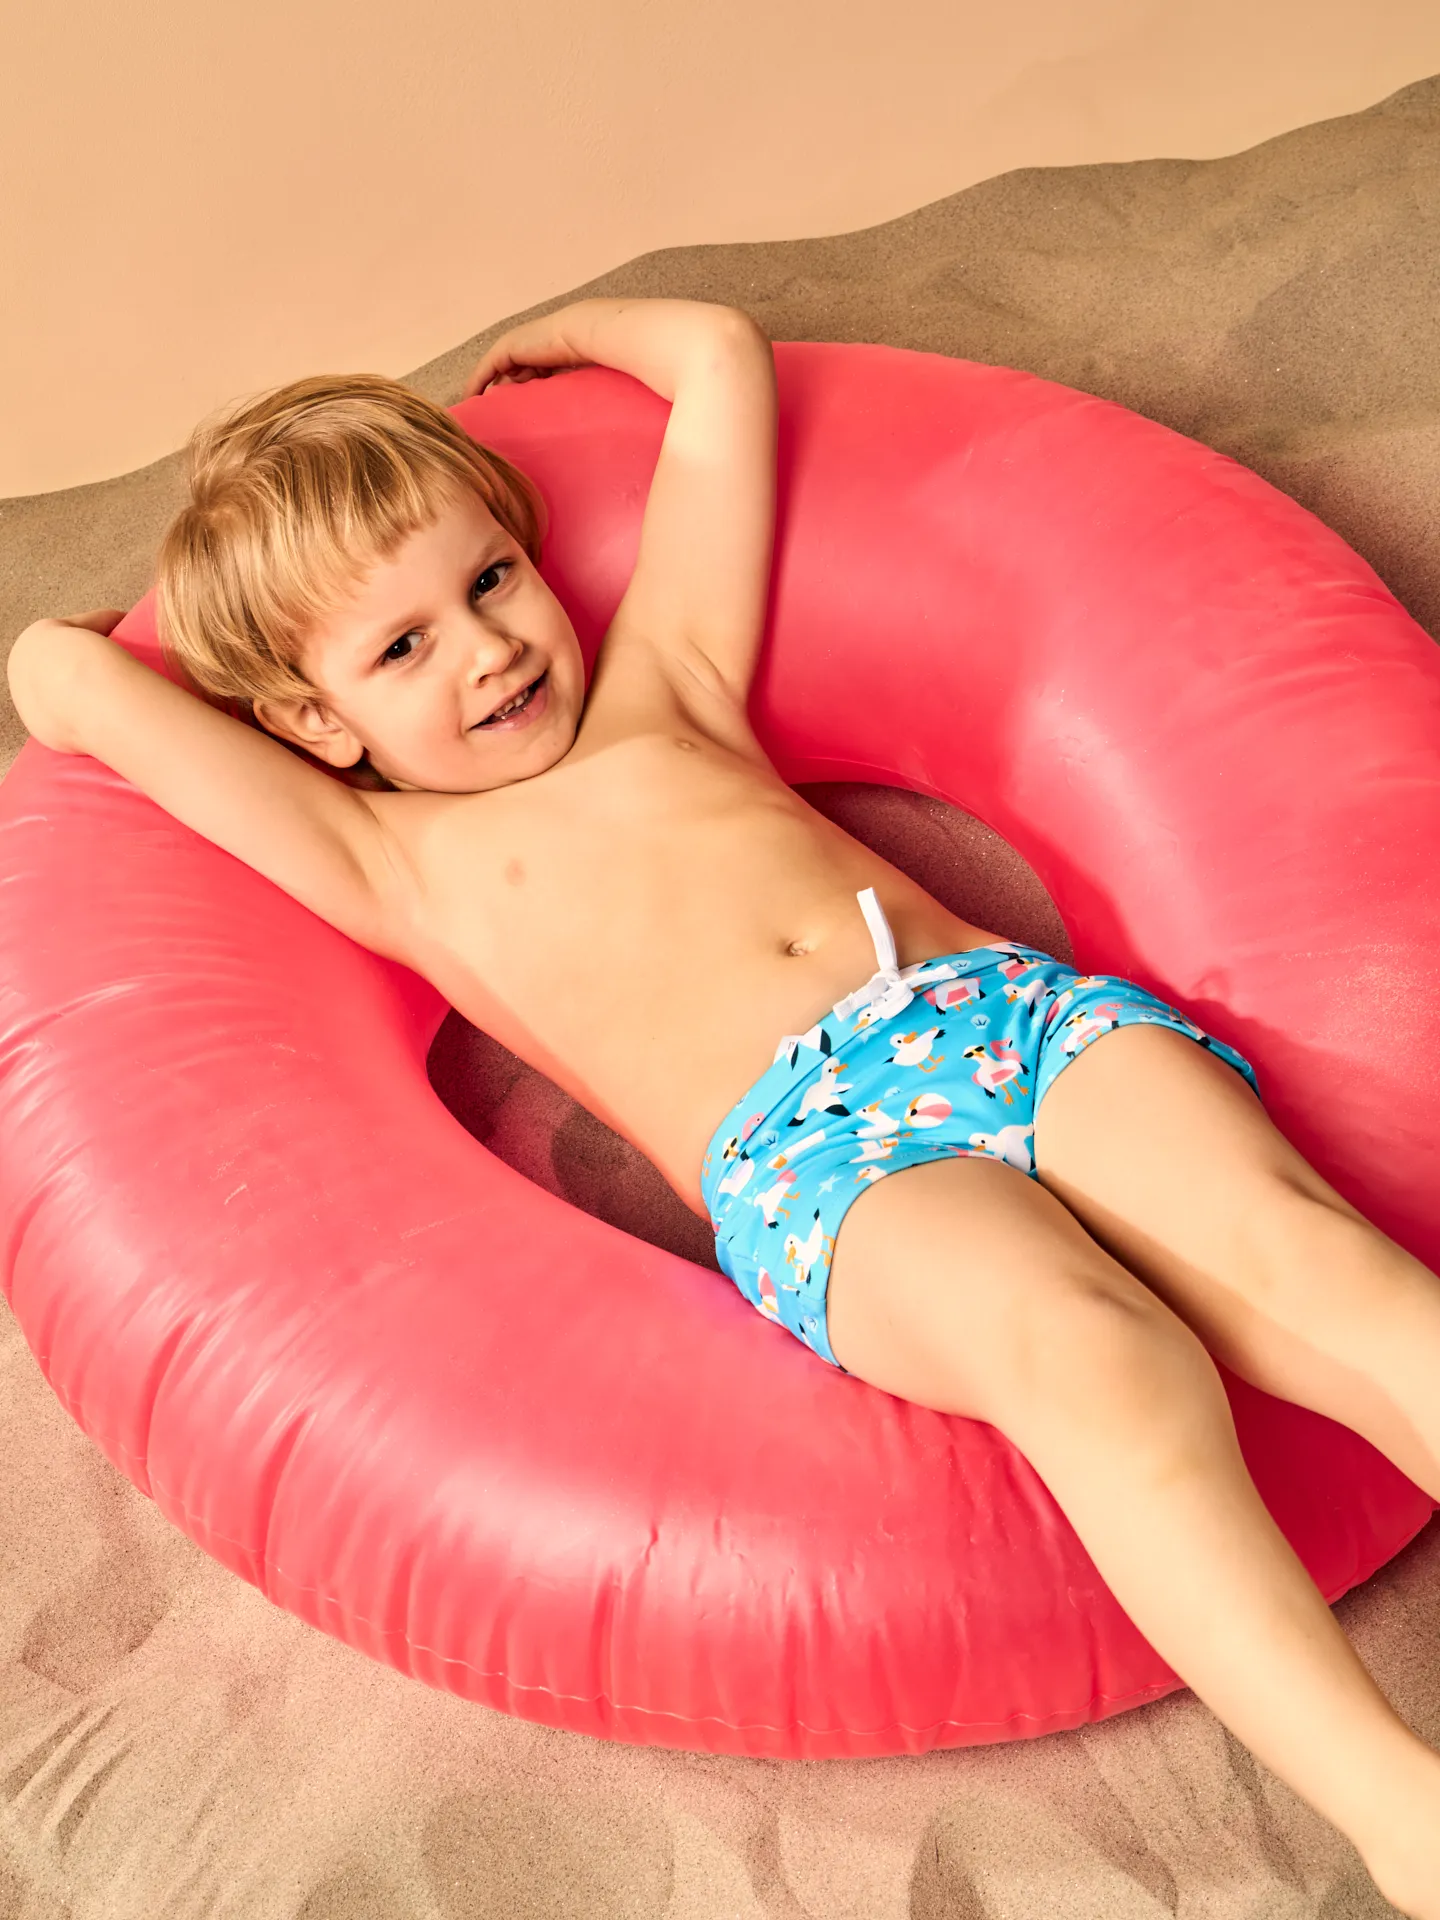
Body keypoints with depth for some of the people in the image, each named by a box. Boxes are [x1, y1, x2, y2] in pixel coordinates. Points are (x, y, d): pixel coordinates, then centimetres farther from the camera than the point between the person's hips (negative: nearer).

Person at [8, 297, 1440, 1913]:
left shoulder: (664, 677, 28)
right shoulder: (398, 865, 17)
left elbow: (718, 356, 34)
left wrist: (559, 333, 50)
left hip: (1007, 999, 4)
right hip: (808, 1154, -4)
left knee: (1295, 1249, -21)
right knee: (1075, 1339, -33)